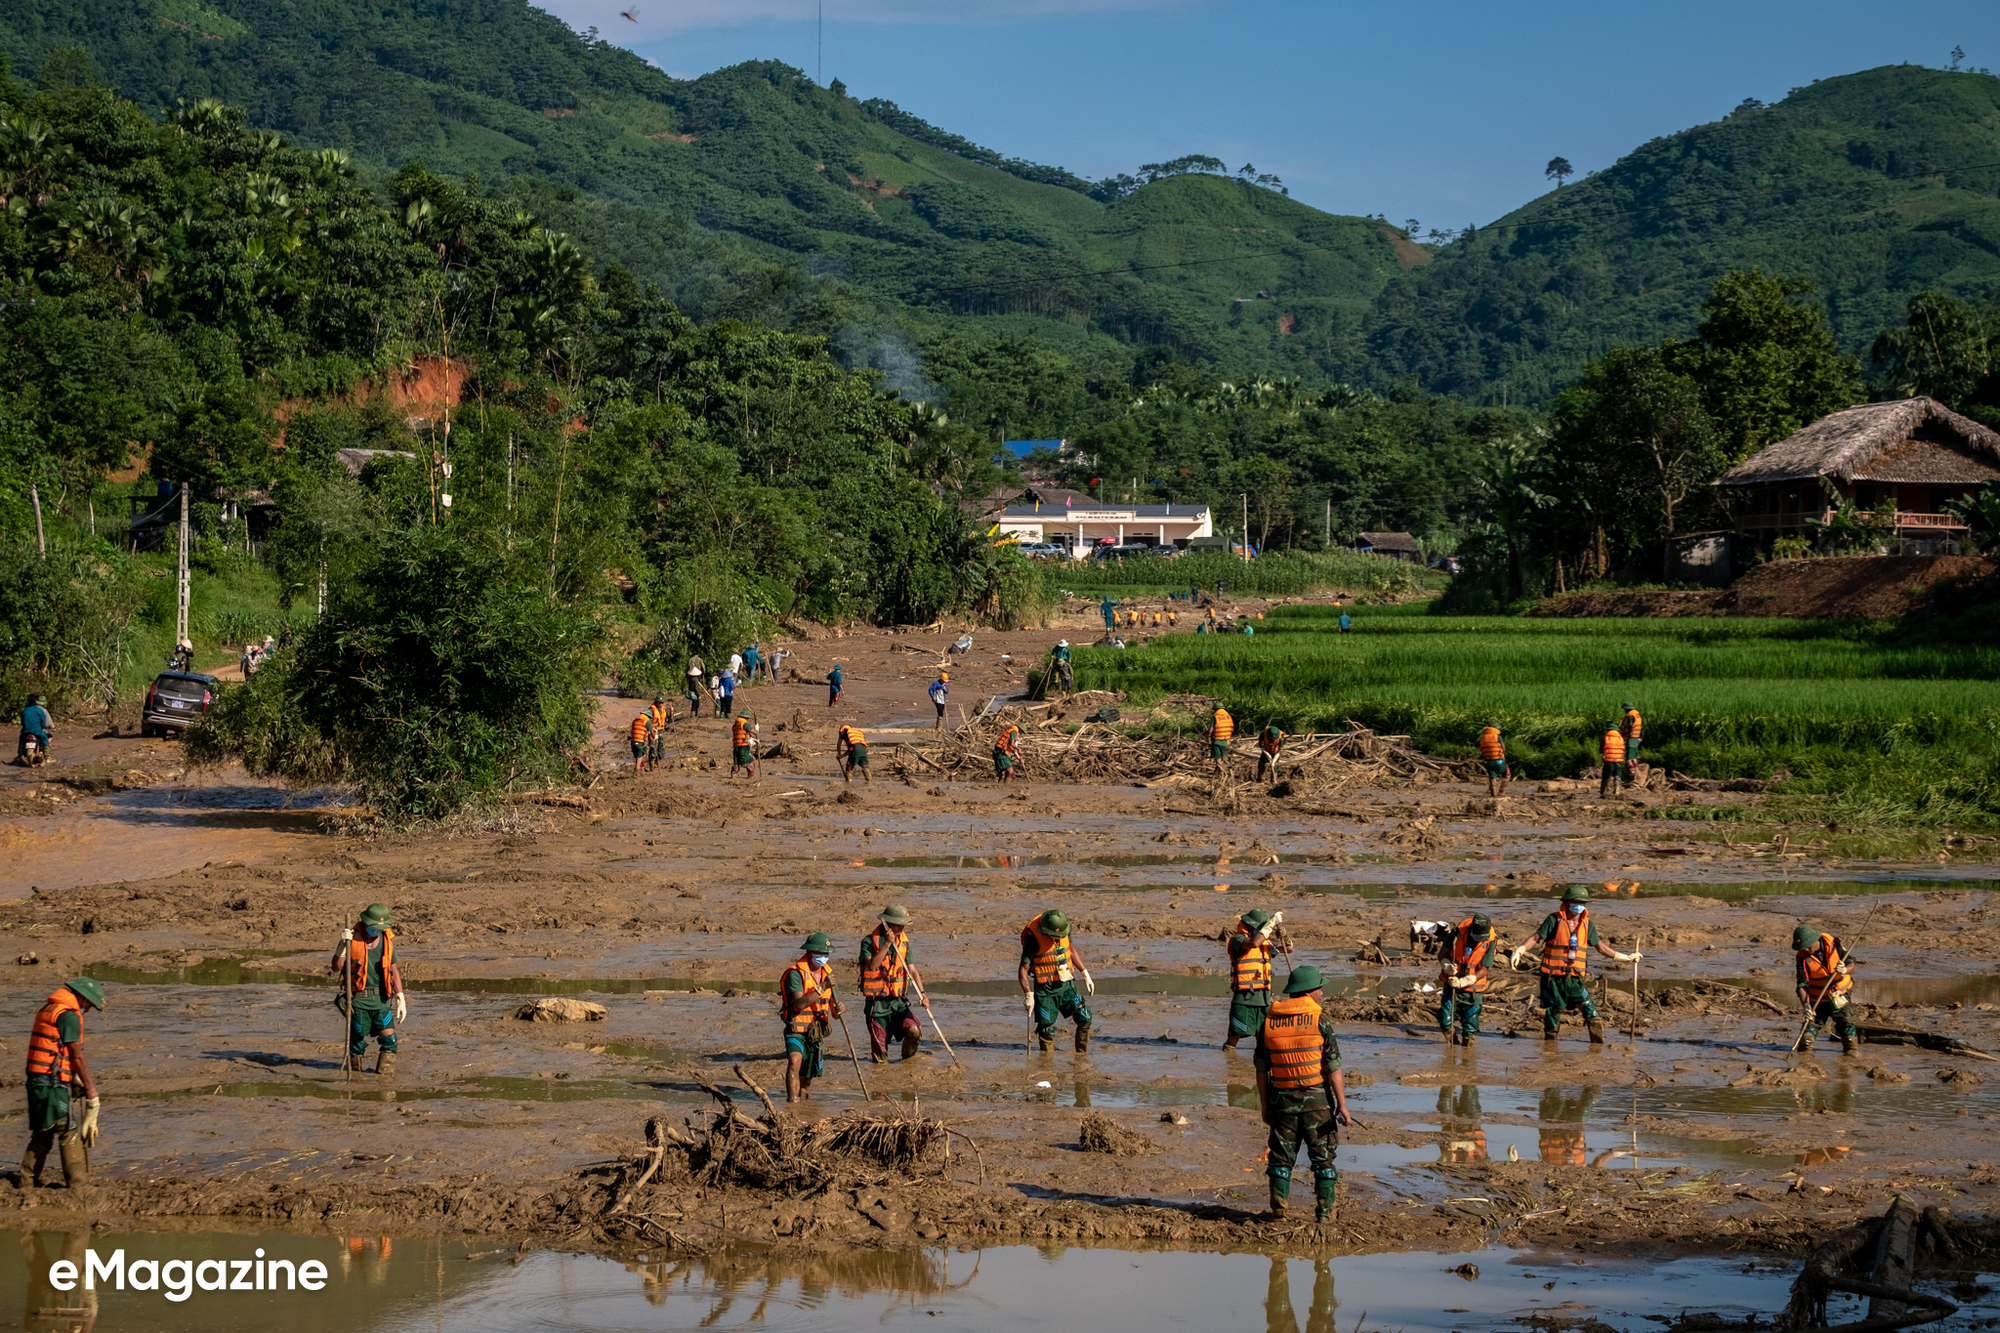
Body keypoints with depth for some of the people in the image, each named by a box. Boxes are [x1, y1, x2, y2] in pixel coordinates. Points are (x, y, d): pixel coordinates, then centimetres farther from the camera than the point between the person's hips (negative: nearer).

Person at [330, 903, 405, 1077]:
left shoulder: (388, 939, 2)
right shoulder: (352, 938, -9)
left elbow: (393, 970, 11)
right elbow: (336, 967, -10)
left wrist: (400, 998, 7)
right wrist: (343, 945, -25)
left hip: (381, 999, 3)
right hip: (358, 998, -3)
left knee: (389, 1040, -8)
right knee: (357, 1040, 5)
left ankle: (385, 1076, 0)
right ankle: (352, 1070, 28)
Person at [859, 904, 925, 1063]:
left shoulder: (903, 941, 6)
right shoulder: (869, 941, -9)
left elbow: (912, 970, 2)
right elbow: (872, 965, -25)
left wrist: (921, 992, -12)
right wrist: (887, 944, -28)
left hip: (898, 1002, 3)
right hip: (877, 1003, -3)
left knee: (914, 1031, -20)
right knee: (880, 1056, -1)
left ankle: (909, 1059, 7)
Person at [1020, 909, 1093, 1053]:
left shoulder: (1063, 929, -2)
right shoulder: (1033, 937, -19)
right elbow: (1023, 969, -16)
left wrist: (1086, 975, 17)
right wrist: (1028, 995, -22)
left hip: (1066, 985, 5)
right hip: (1045, 989, -5)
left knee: (1084, 1018, -6)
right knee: (1047, 1029, -2)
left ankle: (1081, 1054, 7)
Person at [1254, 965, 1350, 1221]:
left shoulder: (1268, 1021, 2)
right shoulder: (1319, 1019, -9)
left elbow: (1261, 1068, 4)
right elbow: (1333, 1066, -12)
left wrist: (1265, 1105, 12)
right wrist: (1342, 1104, -9)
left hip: (1282, 1100, 3)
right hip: (1316, 1099, -3)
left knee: (1281, 1155, 12)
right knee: (1323, 1156, 7)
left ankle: (1278, 1209, 8)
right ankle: (1324, 1212, 5)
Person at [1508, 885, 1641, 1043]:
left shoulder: (1587, 925, 7)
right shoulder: (1554, 920, -5)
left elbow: (1601, 947, 17)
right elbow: (1536, 939, -7)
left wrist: (1626, 958, 20)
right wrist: (1519, 951, -23)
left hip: (1575, 979, 3)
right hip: (1553, 978, -3)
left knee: (1591, 1013, -8)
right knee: (1552, 1016, 5)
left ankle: (1598, 1047, -2)